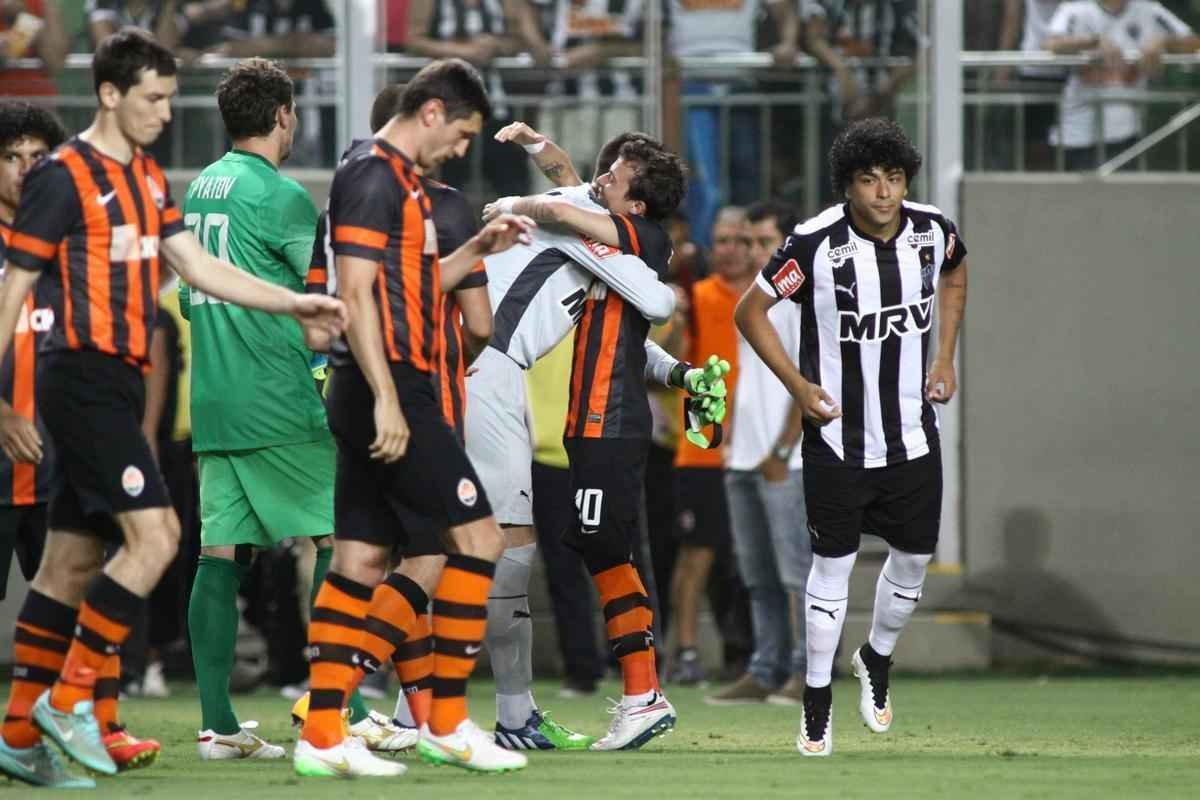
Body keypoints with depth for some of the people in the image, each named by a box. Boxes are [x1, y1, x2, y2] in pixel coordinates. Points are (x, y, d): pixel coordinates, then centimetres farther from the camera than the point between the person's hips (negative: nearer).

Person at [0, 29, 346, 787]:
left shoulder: (148, 179, 15)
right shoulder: (64, 177, -10)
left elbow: (197, 264, 15)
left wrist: (295, 304, 6)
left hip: (118, 383, 9)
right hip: (84, 377, -9)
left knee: (72, 560, 8)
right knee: (154, 536, -15)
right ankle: (69, 696, -9)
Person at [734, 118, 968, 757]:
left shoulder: (933, 231, -6)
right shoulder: (816, 243, -19)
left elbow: (954, 276, 19)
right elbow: (750, 311, -7)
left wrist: (945, 358, 10)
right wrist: (798, 385, -12)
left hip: (913, 436, 4)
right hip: (836, 438, -4)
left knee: (914, 558, 12)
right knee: (832, 565, 0)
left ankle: (877, 661, 39)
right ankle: (817, 702, 12)